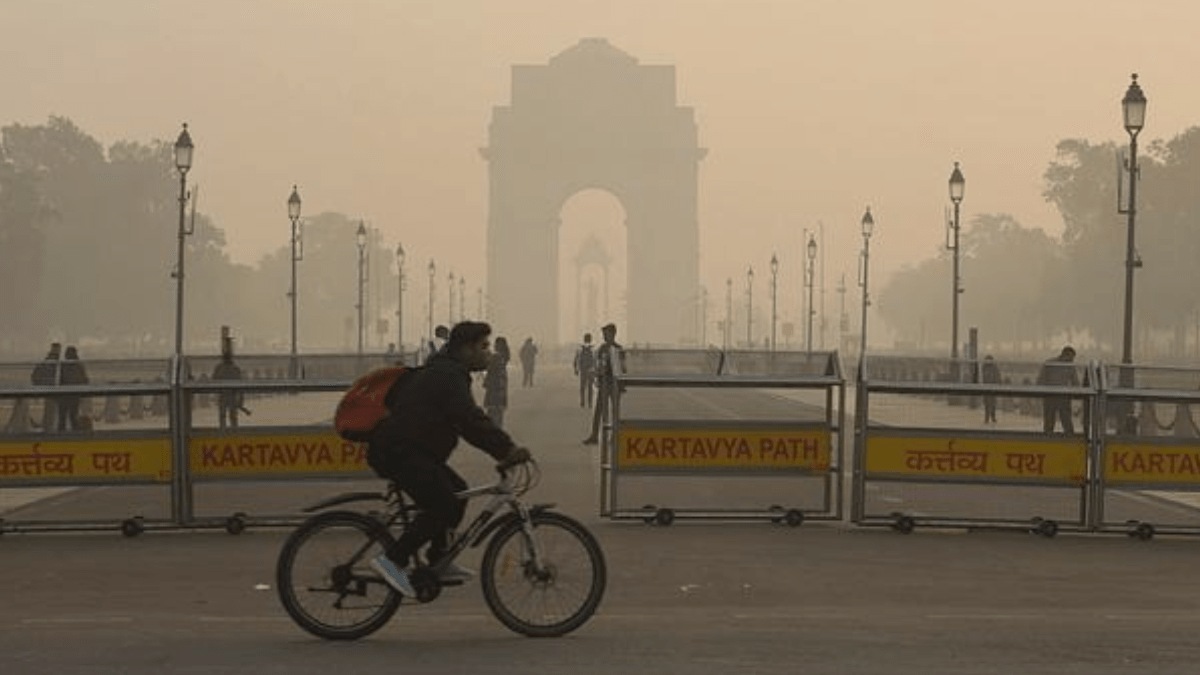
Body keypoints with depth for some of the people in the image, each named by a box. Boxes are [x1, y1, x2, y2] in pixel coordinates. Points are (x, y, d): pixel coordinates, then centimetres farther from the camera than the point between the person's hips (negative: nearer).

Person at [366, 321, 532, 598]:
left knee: (457, 491, 14)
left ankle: (438, 562, 17)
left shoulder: (446, 373, 22)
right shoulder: (448, 377, -14)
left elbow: (470, 421, 26)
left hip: (407, 450, 11)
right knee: (444, 505, -18)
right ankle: (393, 559, -17)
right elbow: (471, 420, -26)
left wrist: (503, 449, 18)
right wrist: (507, 448, -27)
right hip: (398, 451, -11)